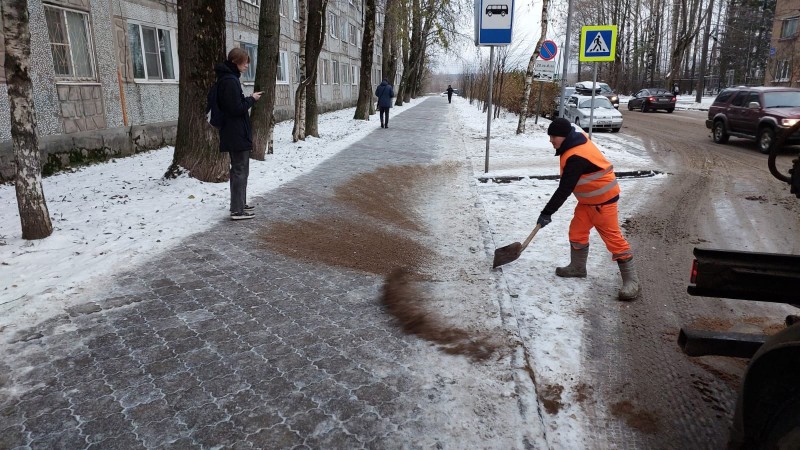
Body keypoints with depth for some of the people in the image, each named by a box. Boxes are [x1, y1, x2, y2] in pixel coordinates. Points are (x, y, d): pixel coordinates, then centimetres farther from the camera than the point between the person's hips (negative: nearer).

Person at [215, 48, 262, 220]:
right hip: (237, 133, -11)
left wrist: (247, 100, 7)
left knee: (238, 169, 17)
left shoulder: (227, 78, 15)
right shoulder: (230, 81, -17)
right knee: (240, 171, -6)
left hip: (234, 133, 11)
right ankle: (237, 210, -2)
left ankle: (239, 204, 27)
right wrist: (251, 99, -8)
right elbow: (236, 108, -21)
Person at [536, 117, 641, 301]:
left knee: (613, 237, -8)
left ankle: (631, 280, -2)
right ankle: (577, 267, 26)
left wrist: (547, 212, -25)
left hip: (602, 199, -10)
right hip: (588, 199, 10)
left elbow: (564, 190, -29)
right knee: (577, 231, 11)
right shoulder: (579, 140, 0)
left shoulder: (576, 157, -30)